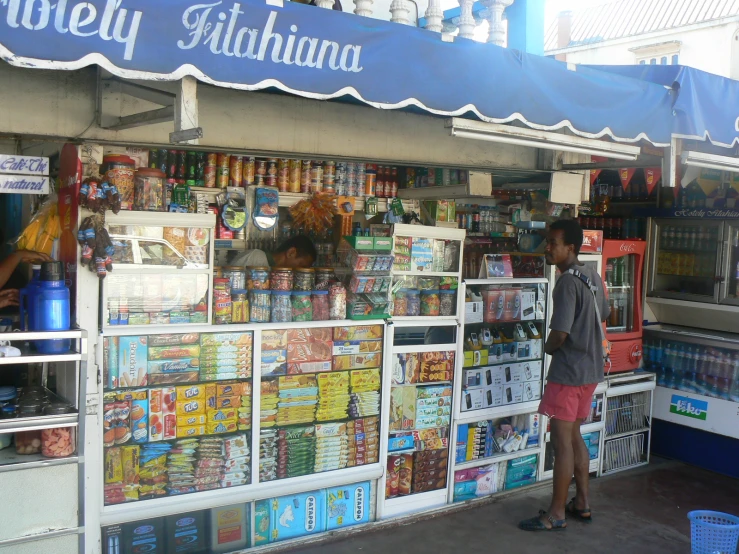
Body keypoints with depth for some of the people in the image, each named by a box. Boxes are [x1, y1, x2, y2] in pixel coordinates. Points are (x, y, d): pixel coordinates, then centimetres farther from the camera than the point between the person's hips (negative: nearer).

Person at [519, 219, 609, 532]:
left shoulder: (567, 282, -20)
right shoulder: (593, 277, 9)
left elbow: (560, 333, -23)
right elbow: (603, 315, 22)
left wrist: (548, 347, -3)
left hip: (568, 372, -9)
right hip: (591, 368, 9)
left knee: (562, 442, -1)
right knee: (574, 436, 19)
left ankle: (556, 514, 8)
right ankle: (582, 503, 28)